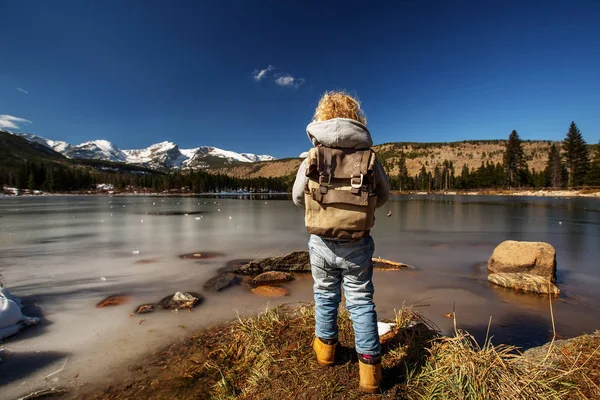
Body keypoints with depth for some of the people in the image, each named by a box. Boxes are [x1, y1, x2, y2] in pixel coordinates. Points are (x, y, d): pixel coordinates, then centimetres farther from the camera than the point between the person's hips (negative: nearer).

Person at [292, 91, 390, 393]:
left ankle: (325, 346, 41)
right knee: (361, 301, 13)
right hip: (358, 244, 0)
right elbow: (383, 196, 9)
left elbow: (297, 198, 6)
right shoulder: (369, 158, -5)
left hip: (321, 243, 1)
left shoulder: (311, 159, -6)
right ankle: (369, 368, 19)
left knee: (325, 295, 21)